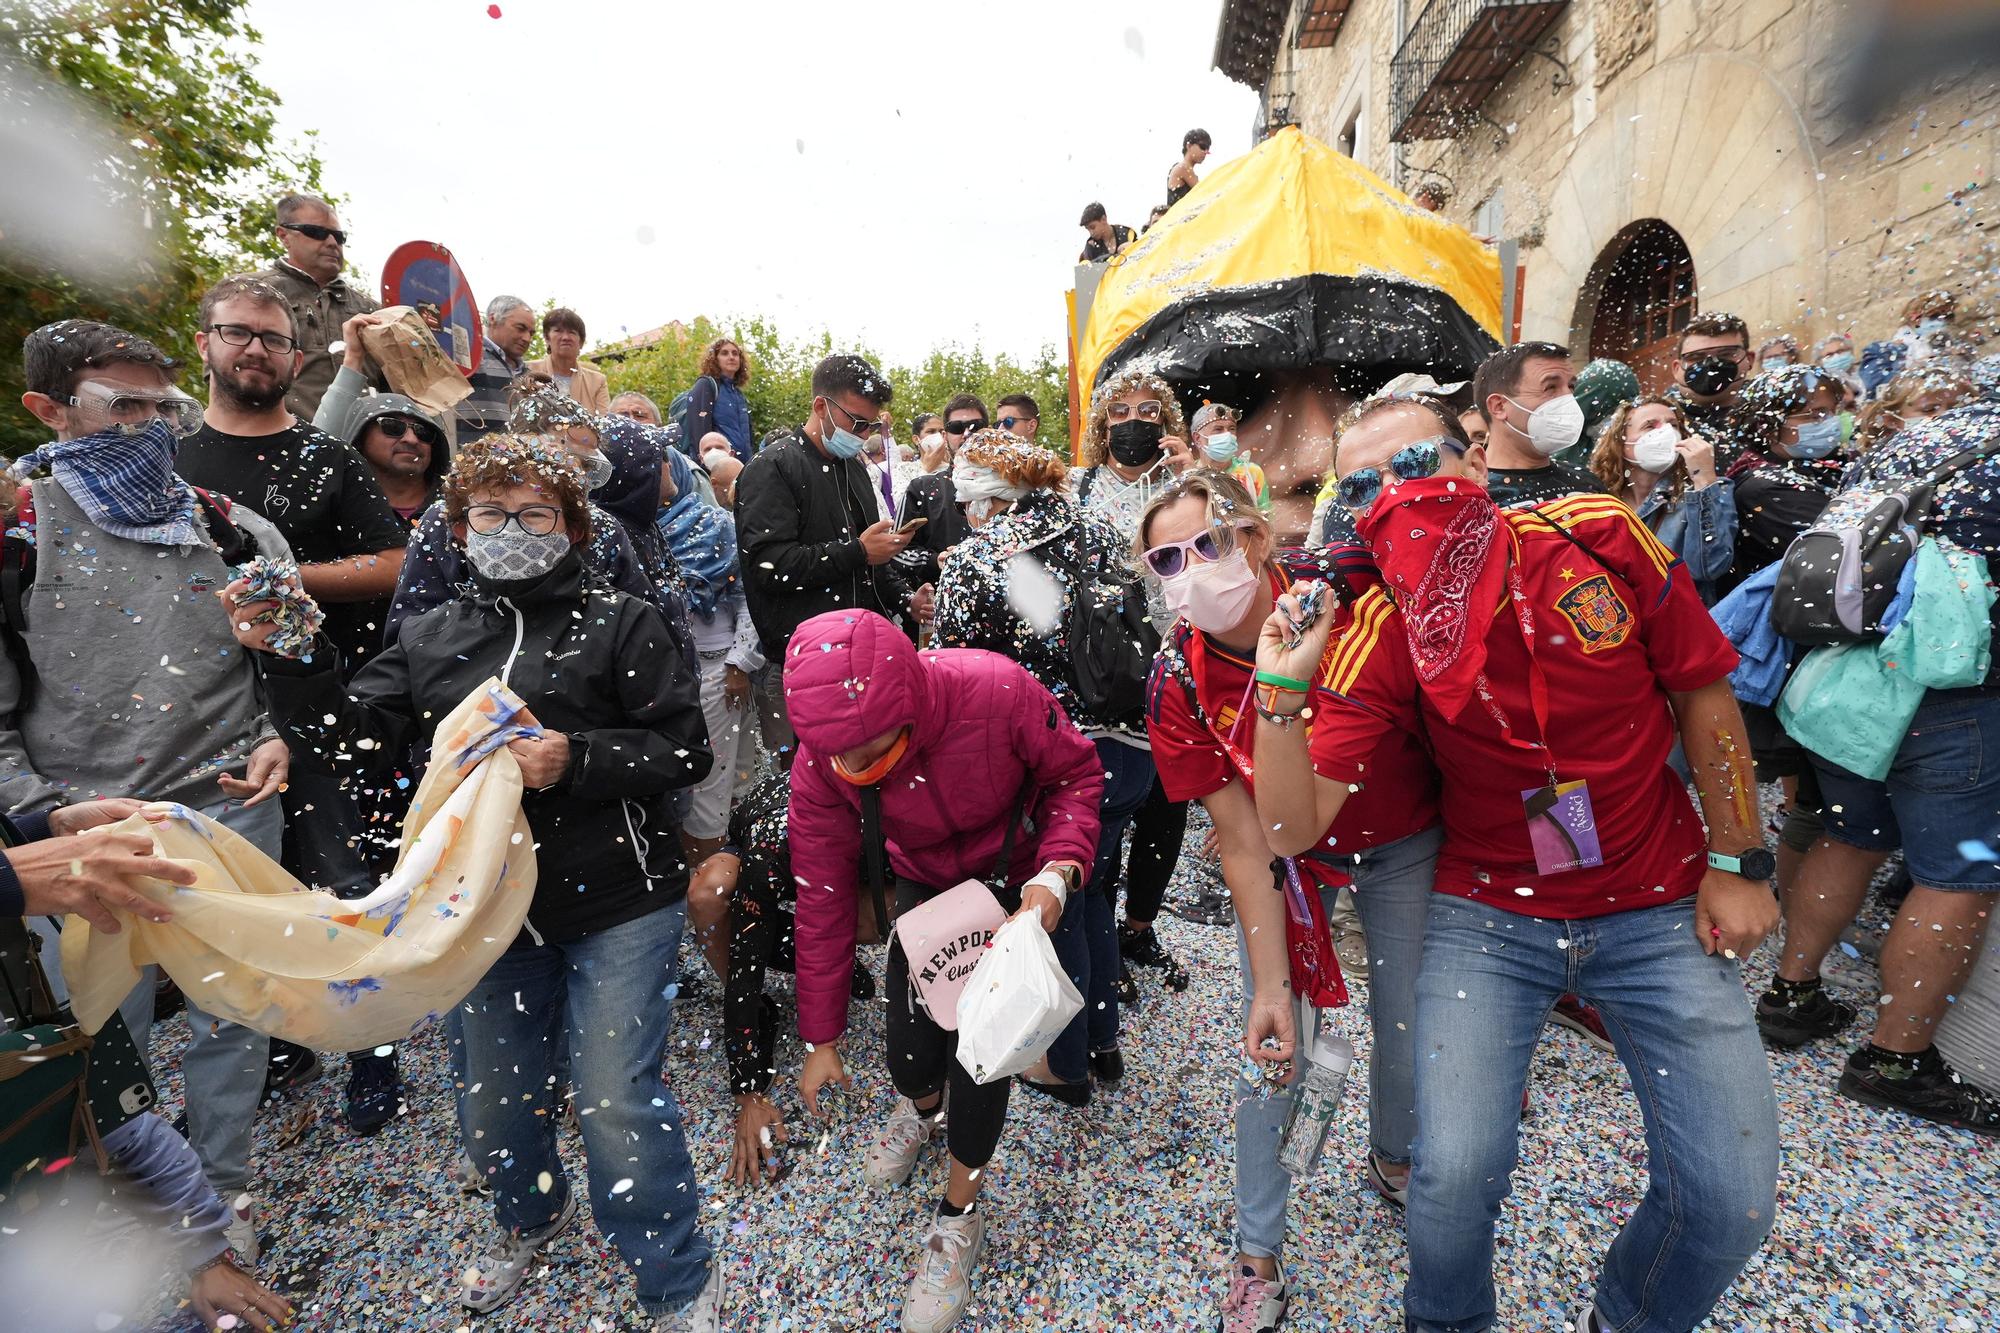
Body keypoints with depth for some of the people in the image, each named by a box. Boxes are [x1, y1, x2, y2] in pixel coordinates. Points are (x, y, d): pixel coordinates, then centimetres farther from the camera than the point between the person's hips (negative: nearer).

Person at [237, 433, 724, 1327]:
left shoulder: (619, 623, -4)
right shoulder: (428, 637, 10)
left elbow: (686, 751, -10)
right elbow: (352, 736, 4)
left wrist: (576, 760, -23)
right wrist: (284, 657, -8)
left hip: (616, 910, -5)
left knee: (618, 1108, -2)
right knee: (493, 1108, 21)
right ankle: (532, 1217, 55)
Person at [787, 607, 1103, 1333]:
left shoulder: (998, 691, -37)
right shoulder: (818, 767, -26)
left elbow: (1075, 773, -17)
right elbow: (823, 899, -15)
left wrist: (1058, 871, -33)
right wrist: (821, 1038, -5)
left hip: (1017, 883, -2)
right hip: (924, 884, 2)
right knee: (911, 1050, 2)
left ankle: (959, 1219, 26)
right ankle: (921, 1107, 45)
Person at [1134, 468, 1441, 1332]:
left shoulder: (1353, 583, -28)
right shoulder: (1179, 687, -25)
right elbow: (1244, 845, -19)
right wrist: (1270, 990, -17)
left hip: (1406, 846, 1)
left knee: (1409, 1032, 12)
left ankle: (1393, 1160, 49)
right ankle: (1258, 1259, 29)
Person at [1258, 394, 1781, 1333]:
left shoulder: (1597, 535, -11)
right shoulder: (1378, 635, -15)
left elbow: (1702, 692, 3)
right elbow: (1292, 828, -20)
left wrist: (1738, 861, 2)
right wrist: (1282, 689, -33)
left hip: (1660, 908, 2)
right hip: (1489, 913, -1)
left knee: (1730, 1201, -1)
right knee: (1455, 1172, -12)